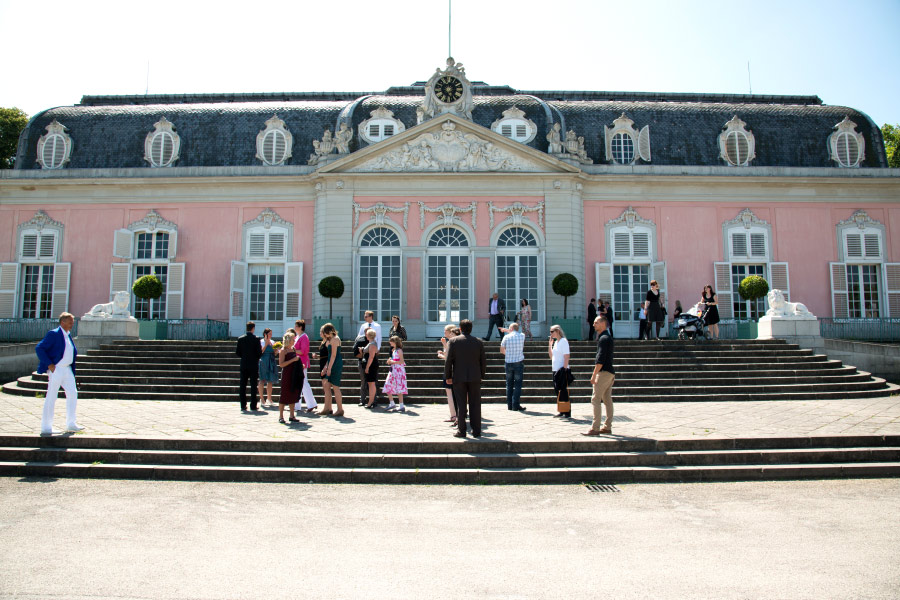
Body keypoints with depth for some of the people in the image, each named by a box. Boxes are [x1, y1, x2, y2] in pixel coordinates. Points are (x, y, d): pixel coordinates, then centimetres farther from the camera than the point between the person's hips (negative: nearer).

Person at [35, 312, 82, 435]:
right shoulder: (53, 334, -10)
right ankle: (46, 427, 6)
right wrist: (49, 364, -18)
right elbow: (39, 348, -15)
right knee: (51, 397, -2)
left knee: (73, 393, 5)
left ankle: (71, 424, 12)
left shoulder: (68, 335, 14)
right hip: (56, 369, -8)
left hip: (67, 369, 8)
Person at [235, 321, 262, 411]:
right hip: (253, 365, -3)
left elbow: (237, 352, 2)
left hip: (243, 365, 3)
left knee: (243, 386, 8)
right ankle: (253, 405, 2)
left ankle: (243, 405, 8)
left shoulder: (240, 339, 0)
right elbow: (259, 352, -11)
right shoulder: (256, 339, -9)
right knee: (253, 386, 2)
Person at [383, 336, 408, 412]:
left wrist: (393, 362, -16)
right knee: (388, 387, 7)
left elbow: (401, 361, -19)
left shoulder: (399, 350, -11)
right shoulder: (393, 350, 14)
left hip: (399, 370, -9)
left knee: (399, 388, -6)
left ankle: (401, 406, -1)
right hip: (393, 370, 9)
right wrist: (390, 361, 6)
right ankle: (392, 403, 17)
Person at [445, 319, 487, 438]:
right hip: (475, 378, 2)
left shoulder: (453, 341, -3)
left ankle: (461, 430, 6)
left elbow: (448, 361, -5)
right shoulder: (478, 342, 3)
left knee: (461, 405, 4)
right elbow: (483, 361, 5)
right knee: (475, 405, 6)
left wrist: (448, 376, 3)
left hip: (459, 378, -1)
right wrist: (481, 375, 15)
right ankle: (476, 431, 8)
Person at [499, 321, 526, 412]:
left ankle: (509, 405, 11)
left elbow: (502, 350, 7)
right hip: (519, 363, -1)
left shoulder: (506, 337, -3)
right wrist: (507, 331, 32)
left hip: (508, 363, 1)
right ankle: (516, 405, -3)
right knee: (518, 384, 1)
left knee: (509, 384, 10)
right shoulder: (522, 336, -1)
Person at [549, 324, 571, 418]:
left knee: (563, 391, -6)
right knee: (558, 391, 11)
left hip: (562, 370, -9)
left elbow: (567, 356, -15)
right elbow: (551, 356, 19)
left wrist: (564, 368, -21)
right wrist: (550, 344, 11)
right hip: (555, 370, 9)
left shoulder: (564, 341, -9)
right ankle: (561, 411, 18)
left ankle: (567, 411, -1)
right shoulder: (556, 342, 16)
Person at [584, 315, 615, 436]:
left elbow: (600, 359, -21)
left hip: (604, 372, -10)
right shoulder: (608, 337, 17)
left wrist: (594, 375, -20)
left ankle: (595, 428, -10)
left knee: (595, 399, -9)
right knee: (607, 400, 11)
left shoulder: (603, 338, -15)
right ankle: (607, 427, 16)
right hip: (610, 372, 10)